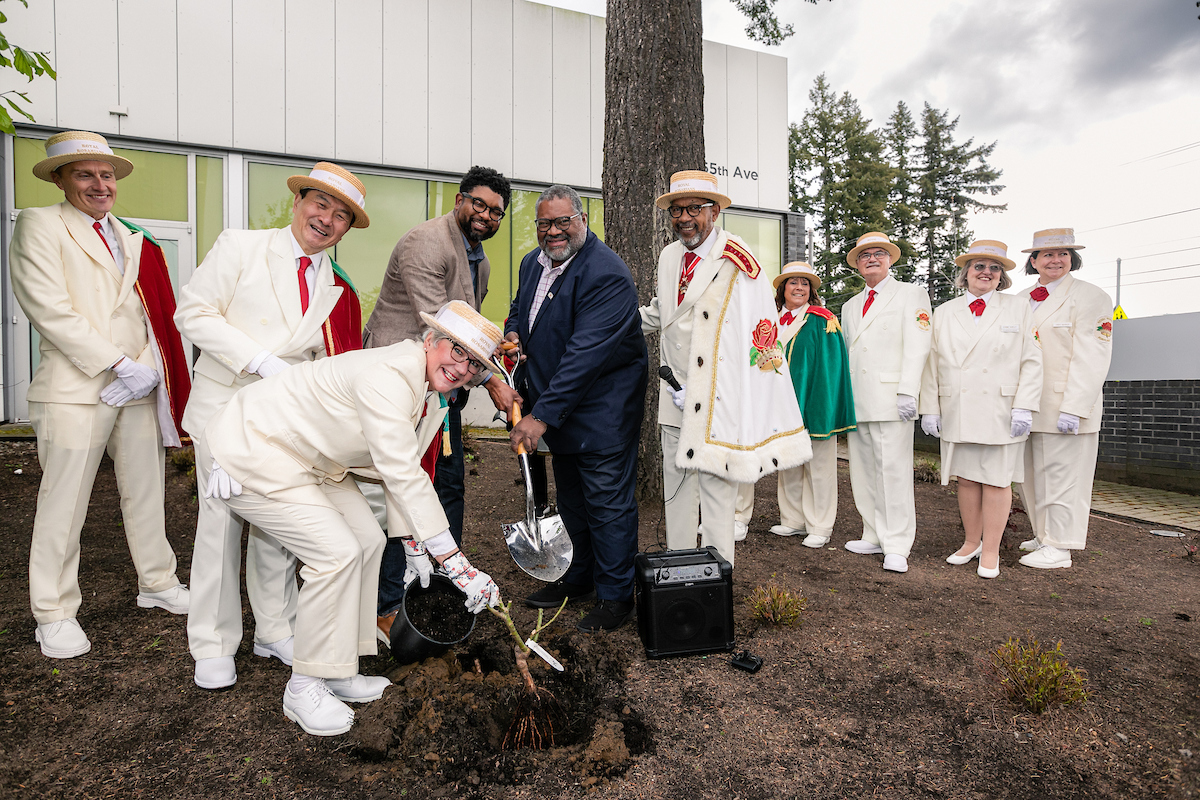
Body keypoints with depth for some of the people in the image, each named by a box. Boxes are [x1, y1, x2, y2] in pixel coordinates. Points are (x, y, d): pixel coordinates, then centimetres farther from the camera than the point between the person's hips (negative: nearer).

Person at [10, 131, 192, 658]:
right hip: (75, 389, -5)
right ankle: (55, 614, 15)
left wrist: (148, 369, 0)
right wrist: (119, 364, -14)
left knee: (147, 493, 11)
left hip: (140, 388, 5)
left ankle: (158, 583, 25)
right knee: (64, 504, 1)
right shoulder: (39, 225, 1)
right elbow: (51, 309, -10)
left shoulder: (134, 240, 18)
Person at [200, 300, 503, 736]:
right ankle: (304, 688, 7)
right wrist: (456, 563, -32)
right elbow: (403, 476, -34)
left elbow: (404, 468, 11)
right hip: (251, 453, -10)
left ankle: (337, 672, 22)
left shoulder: (433, 396, 0)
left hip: (309, 459, 10)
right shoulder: (386, 376, -31)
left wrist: (413, 542, 15)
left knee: (368, 540, 7)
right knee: (337, 552, -15)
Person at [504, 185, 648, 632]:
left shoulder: (607, 274, -22)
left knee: (607, 501, -1)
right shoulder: (533, 263, 7)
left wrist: (542, 416, -31)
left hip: (603, 411, -8)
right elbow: (520, 306, 26)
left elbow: (584, 354, -29)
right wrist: (513, 332, 0)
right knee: (570, 498, 20)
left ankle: (616, 597, 16)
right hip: (557, 409, 9)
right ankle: (577, 578, 38)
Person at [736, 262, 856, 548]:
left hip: (813, 402, -5)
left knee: (818, 466, 2)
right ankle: (793, 520, 25)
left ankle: (819, 527, 12)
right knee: (788, 464, 12)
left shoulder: (821, 320, -4)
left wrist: (824, 406, -19)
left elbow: (829, 364, -10)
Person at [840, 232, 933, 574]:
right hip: (856, 401, 6)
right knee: (863, 472, 7)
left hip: (890, 400, -6)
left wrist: (908, 392, -17)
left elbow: (917, 347, -6)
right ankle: (874, 536, 17)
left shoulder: (911, 294, 5)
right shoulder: (850, 306, 23)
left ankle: (896, 547, 0)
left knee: (894, 470, -7)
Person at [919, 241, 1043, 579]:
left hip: (1001, 414, -2)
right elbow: (932, 364, 9)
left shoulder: (1019, 307, 7)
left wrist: (1024, 408, -8)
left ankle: (991, 552, 12)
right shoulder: (943, 313, 11)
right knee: (966, 478, 7)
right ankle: (971, 542, 21)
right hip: (957, 414, 2)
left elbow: (1031, 361, 1)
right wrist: (930, 408, 3)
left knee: (996, 480, 2)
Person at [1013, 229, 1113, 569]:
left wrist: (1074, 408, -19)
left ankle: (1058, 549, 9)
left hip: (1063, 409, -6)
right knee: (1027, 477, 11)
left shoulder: (1090, 297, -3)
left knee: (1060, 477, -1)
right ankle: (1044, 536, 26)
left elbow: (1091, 360, -11)